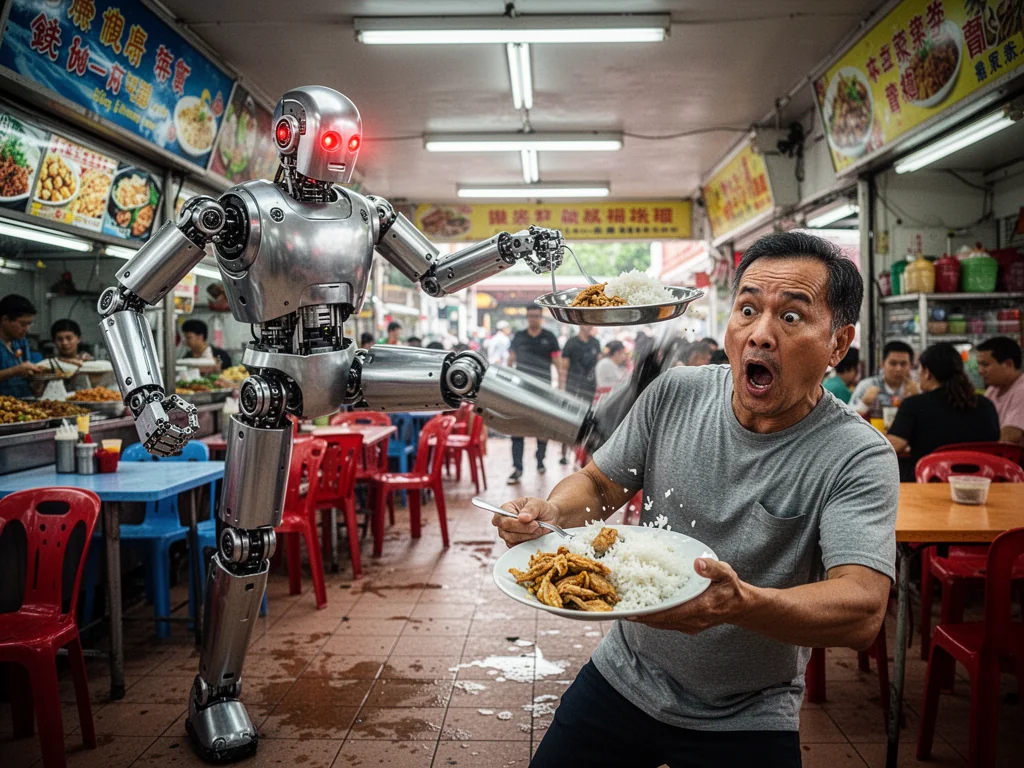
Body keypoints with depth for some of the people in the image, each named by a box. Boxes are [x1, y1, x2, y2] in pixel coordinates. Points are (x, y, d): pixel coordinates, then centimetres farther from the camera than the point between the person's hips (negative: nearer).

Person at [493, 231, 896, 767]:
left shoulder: (858, 457, -19)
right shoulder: (675, 394, -8)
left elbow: (863, 610, -29)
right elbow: (599, 484, 1)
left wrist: (741, 603, -48)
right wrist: (550, 513, -21)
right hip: (622, 676, 4)